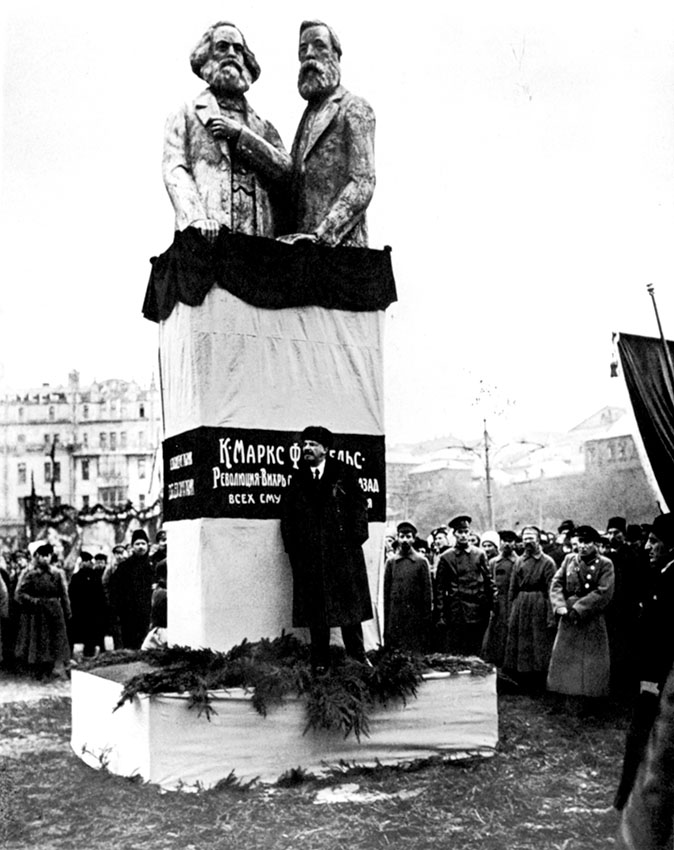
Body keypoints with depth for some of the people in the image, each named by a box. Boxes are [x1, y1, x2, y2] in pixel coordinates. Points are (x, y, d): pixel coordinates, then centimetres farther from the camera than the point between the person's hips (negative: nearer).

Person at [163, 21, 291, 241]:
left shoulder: (263, 127, 24)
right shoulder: (185, 116, 17)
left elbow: (286, 173, 8)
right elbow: (175, 171, 2)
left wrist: (241, 135, 0)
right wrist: (197, 219, -16)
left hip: (259, 239, 2)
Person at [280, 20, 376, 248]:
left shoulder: (354, 109, 0)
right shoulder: (310, 116, 22)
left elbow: (362, 184, -12)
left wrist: (321, 235, -22)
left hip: (339, 245, -6)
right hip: (302, 246, 6)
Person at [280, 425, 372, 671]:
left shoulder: (344, 474, 5)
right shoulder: (296, 480, 11)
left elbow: (359, 506, 2)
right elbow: (287, 516, 10)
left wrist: (355, 539, -6)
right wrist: (292, 547, 0)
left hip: (343, 552, -1)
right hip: (308, 555, 2)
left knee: (349, 603, 4)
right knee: (315, 610, 1)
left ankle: (357, 657, 13)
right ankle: (320, 662, 6)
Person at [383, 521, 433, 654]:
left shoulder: (422, 562, 4)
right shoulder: (391, 562, 8)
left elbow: (427, 590, 3)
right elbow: (386, 591, 8)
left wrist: (426, 617, -2)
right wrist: (386, 621, 4)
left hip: (416, 614, -1)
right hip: (395, 615, 1)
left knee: (417, 651, -1)